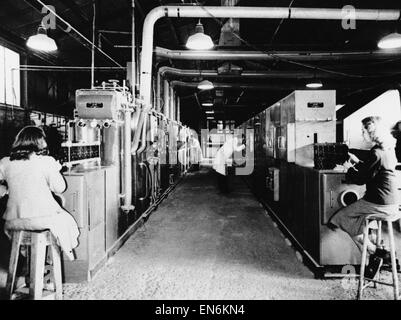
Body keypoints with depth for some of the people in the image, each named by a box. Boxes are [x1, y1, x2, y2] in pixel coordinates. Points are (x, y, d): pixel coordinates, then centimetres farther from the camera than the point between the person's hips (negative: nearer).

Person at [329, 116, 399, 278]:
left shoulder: (376, 153, -21)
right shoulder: (388, 149, 9)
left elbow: (361, 179, -14)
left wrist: (350, 168, 2)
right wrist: (358, 162, 19)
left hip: (379, 204, -9)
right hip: (390, 202, 9)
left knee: (342, 218, 2)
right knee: (354, 222, 19)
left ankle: (375, 252, 5)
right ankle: (374, 258, 14)